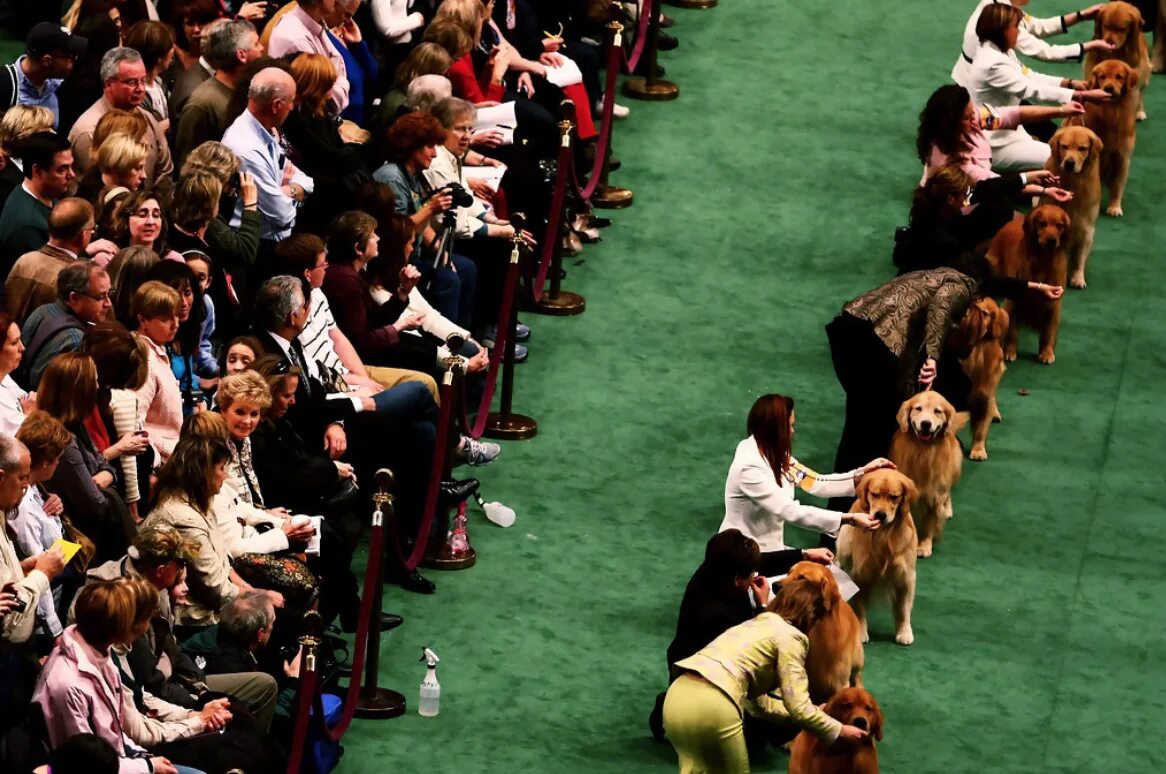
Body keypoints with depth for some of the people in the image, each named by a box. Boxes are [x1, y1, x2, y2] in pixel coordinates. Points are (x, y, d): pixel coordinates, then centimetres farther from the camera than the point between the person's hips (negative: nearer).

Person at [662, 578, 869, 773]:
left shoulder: (756, 626, 31)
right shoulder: (790, 636, 5)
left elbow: (758, 703, 33)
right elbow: (798, 706, -1)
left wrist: (811, 713, 38)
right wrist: (839, 731, 12)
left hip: (677, 695, 8)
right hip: (710, 705, -8)